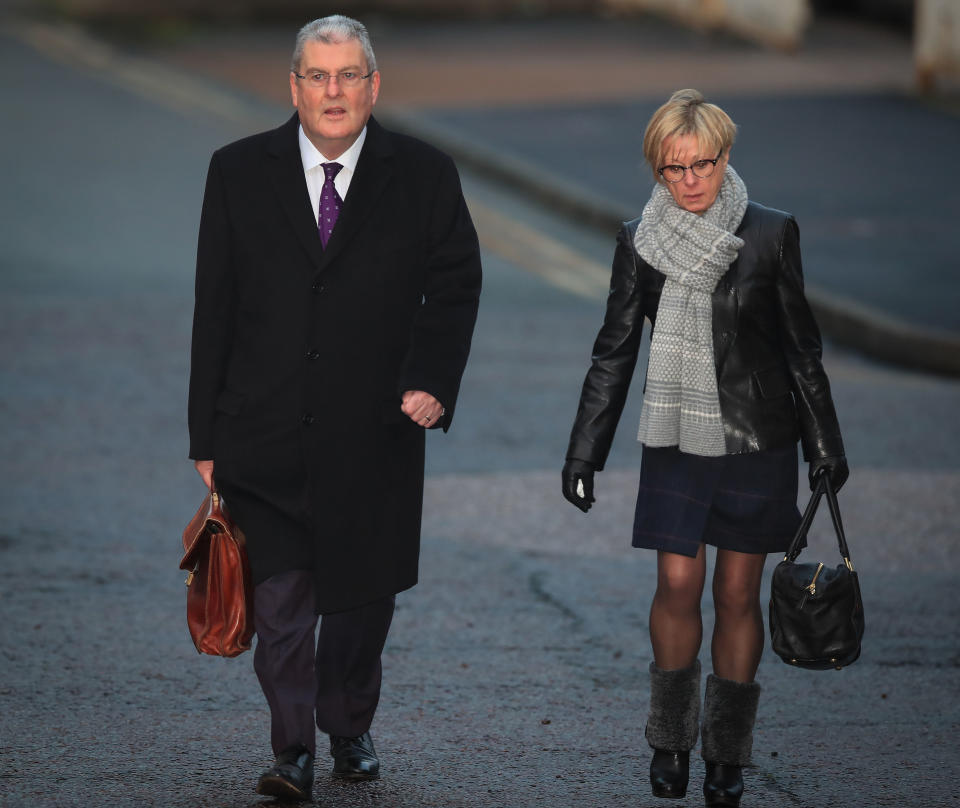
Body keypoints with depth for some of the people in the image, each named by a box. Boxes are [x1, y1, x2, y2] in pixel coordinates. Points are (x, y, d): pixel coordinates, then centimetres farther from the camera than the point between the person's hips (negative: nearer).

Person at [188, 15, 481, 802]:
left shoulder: (424, 175, 0)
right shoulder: (240, 172, 1)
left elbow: (456, 284, 7)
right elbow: (215, 307, 3)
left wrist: (433, 379, -10)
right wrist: (208, 434, 1)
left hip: (374, 432, 1)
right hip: (266, 433, -1)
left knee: (363, 590, 12)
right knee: (280, 596, -7)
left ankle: (349, 724, 32)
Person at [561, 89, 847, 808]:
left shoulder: (771, 234, -4)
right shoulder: (640, 243, 0)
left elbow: (800, 345, 3)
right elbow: (615, 351, 7)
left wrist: (825, 444, 6)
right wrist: (584, 452, 6)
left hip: (758, 439, -1)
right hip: (676, 439, 1)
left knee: (738, 593, 3)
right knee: (678, 584, -6)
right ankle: (672, 741, 14)